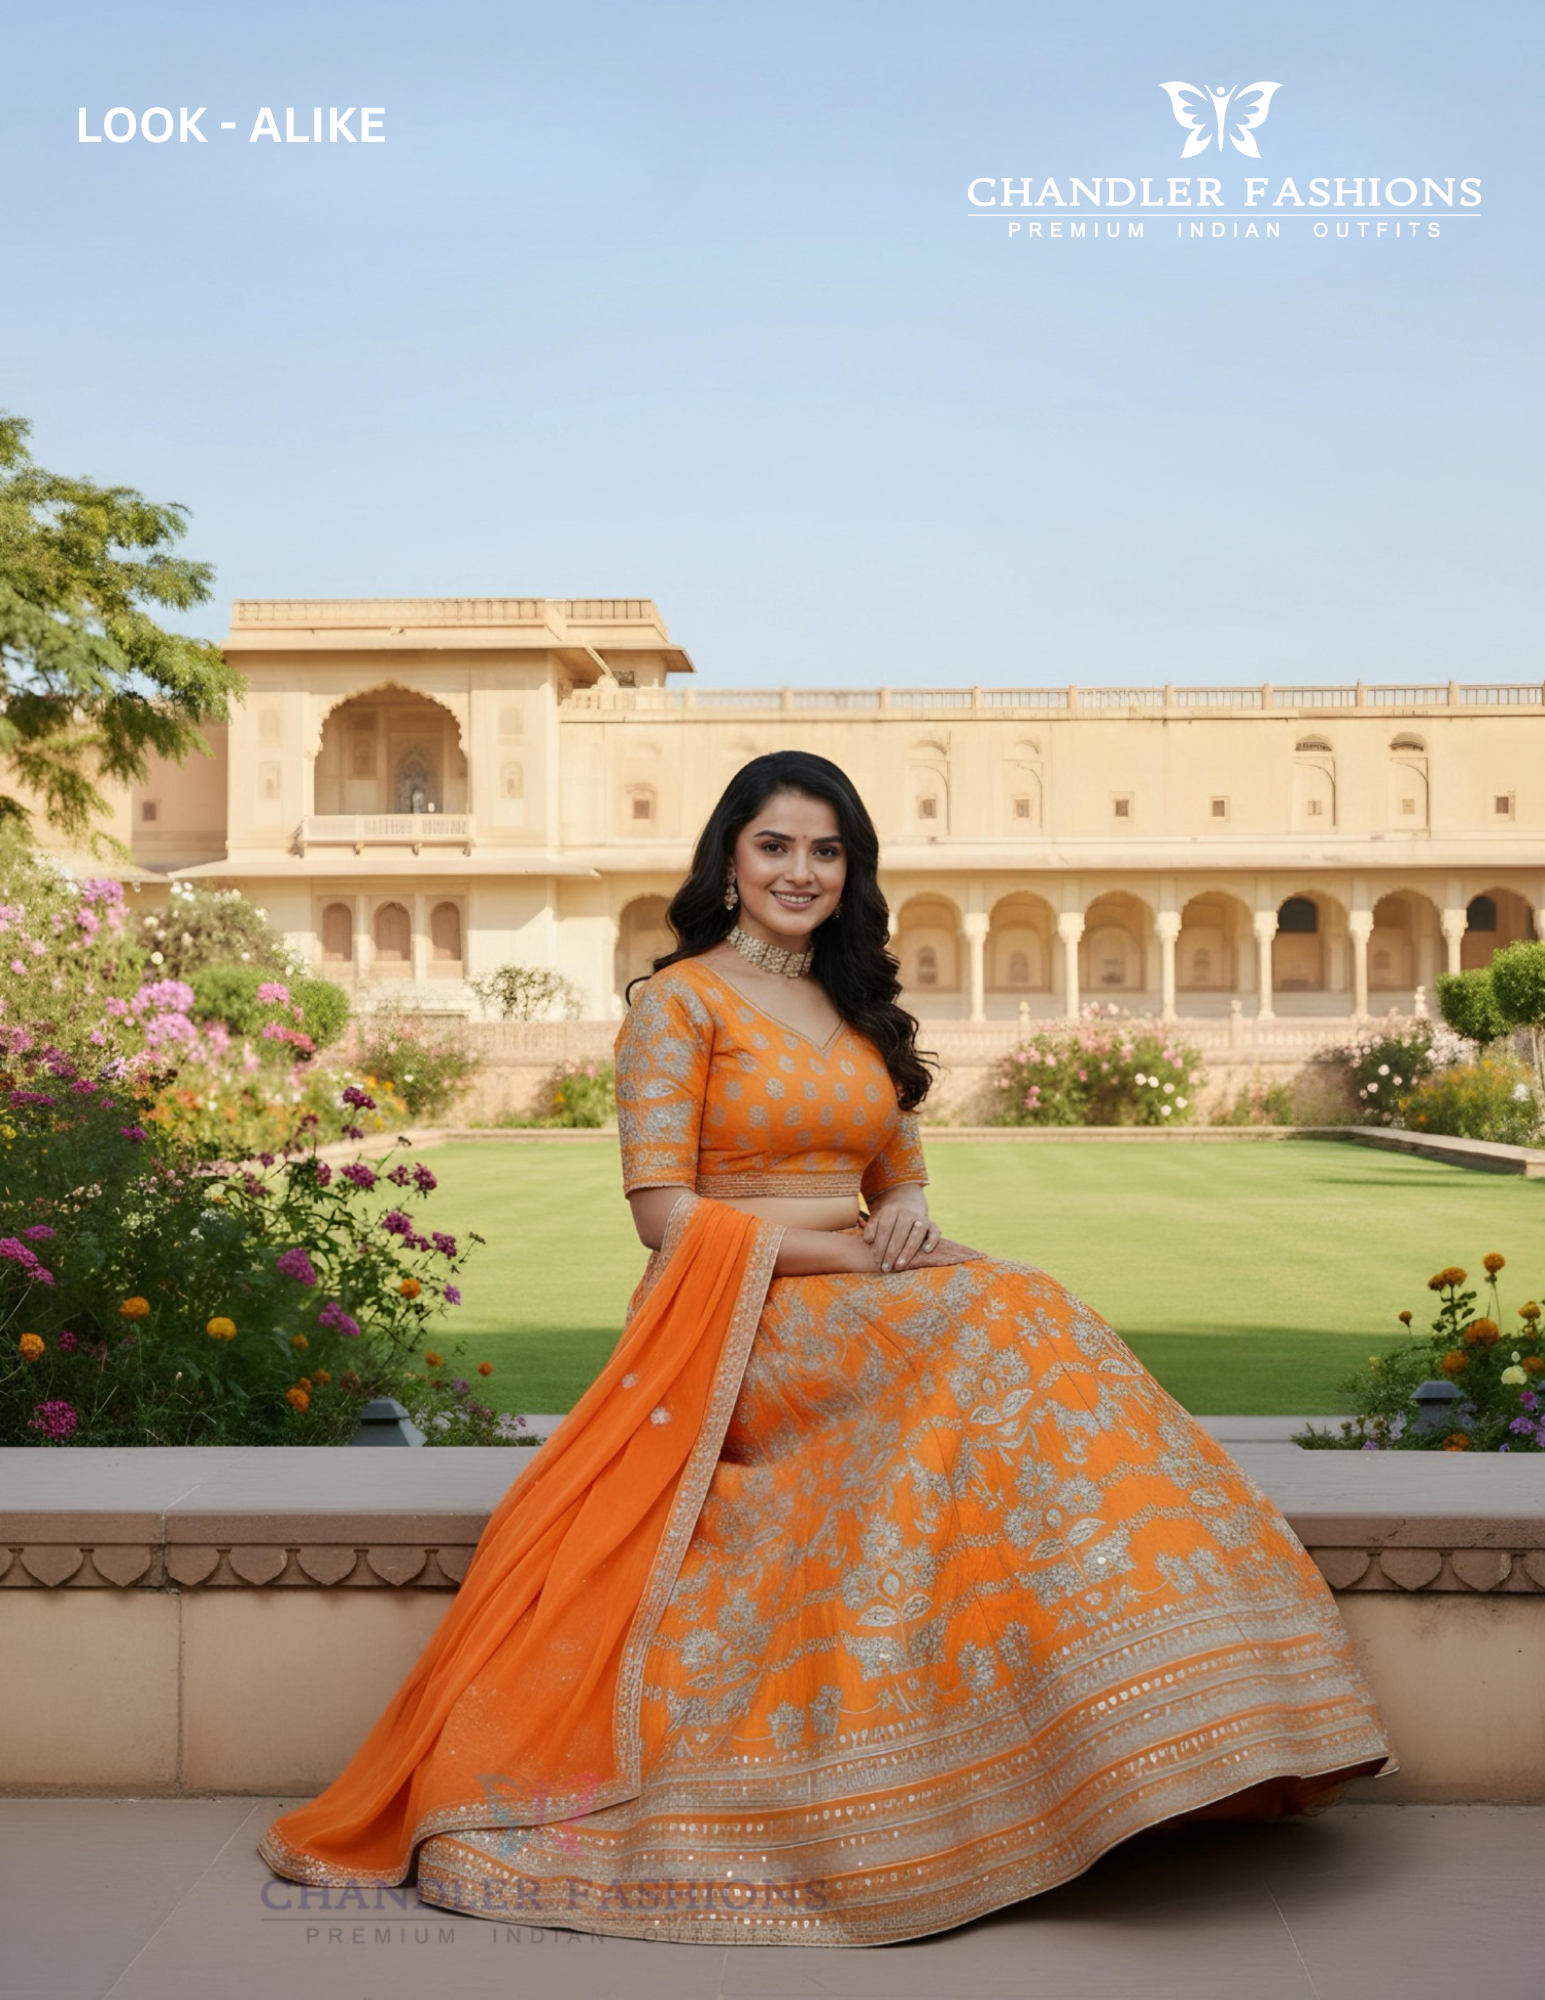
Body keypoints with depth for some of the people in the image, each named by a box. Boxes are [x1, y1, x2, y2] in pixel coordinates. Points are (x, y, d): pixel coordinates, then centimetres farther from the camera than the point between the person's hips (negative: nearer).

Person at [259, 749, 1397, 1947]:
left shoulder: (860, 1012, 20)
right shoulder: (682, 1000, 0)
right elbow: (664, 1212, -8)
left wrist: (906, 1223, -6)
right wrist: (854, 1258, -15)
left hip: (863, 1313, 6)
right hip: (737, 1324, -6)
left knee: (1014, 1331, -25)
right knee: (995, 1324, -29)